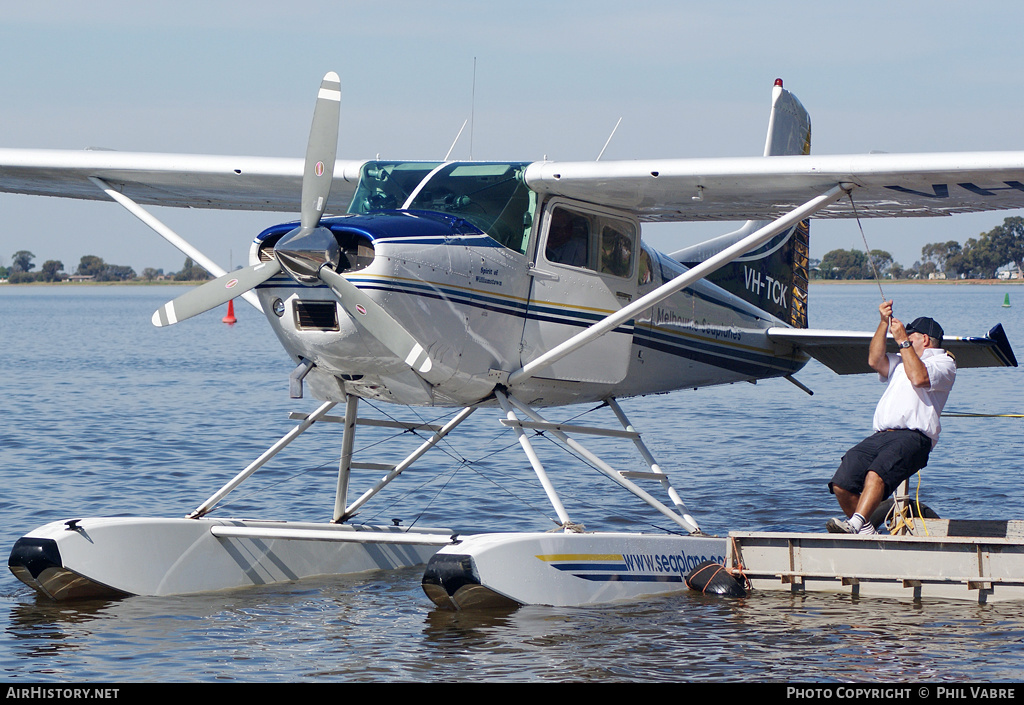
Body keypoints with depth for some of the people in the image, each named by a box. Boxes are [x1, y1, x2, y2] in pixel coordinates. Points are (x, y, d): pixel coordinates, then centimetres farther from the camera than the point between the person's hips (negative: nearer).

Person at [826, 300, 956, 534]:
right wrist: (884, 323, 12)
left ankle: (855, 524, -49)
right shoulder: (903, 361, 37)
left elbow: (919, 378, -10)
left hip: (913, 437, -8)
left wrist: (902, 340, -4)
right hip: (880, 436, 8)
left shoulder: (943, 362, 11)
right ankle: (866, 532, -2)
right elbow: (875, 361, 19)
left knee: (876, 474, -34)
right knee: (841, 484, -11)